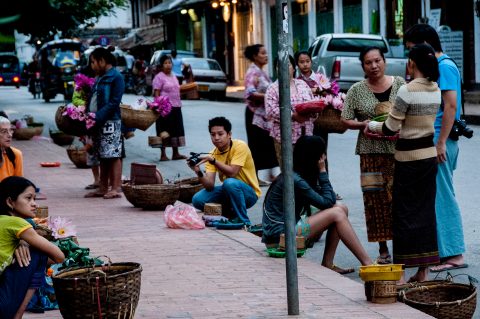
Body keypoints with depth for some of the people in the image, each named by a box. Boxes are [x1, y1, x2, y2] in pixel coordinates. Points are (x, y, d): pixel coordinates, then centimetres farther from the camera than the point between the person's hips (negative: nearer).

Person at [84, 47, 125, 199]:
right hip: (98, 123, 9)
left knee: (113, 155, -7)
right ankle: (103, 188, 15)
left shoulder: (116, 77, -8)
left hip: (110, 122, -9)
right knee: (102, 157, 11)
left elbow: (114, 102, -16)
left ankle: (115, 189, -8)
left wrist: (98, 117, -22)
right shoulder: (99, 78, 19)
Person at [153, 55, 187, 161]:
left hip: (176, 107, 7)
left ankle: (175, 153, 15)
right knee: (165, 131, -5)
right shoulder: (159, 77, -6)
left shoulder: (173, 76, 16)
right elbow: (156, 94, -12)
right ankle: (163, 154, -1)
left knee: (176, 130, 8)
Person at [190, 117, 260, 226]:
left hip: (249, 193, -6)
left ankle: (244, 223, -20)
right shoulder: (213, 154, -2)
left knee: (230, 183, -36)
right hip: (228, 192, 6)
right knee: (198, 199, -15)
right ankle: (231, 215, 7)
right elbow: (210, 186, -12)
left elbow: (232, 173, -29)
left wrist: (213, 160, -38)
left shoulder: (240, 146, -17)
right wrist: (198, 172, -29)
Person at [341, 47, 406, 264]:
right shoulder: (357, 90, 5)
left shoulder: (399, 84, 6)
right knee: (376, 199, 0)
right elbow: (345, 120, 6)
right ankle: (382, 249, 9)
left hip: (398, 150, 0)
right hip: (371, 152, 0)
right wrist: (363, 125, -11)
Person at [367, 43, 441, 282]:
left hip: (409, 157, -7)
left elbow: (390, 128, -13)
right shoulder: (436, 90, 4)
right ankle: (423, 271, 15)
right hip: (430, 154, 7)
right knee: (426, 211, 11)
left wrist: (371, 125, 5)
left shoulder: (407, 91, -18)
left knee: (404, 212, 0)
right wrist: (400, 127, 21)